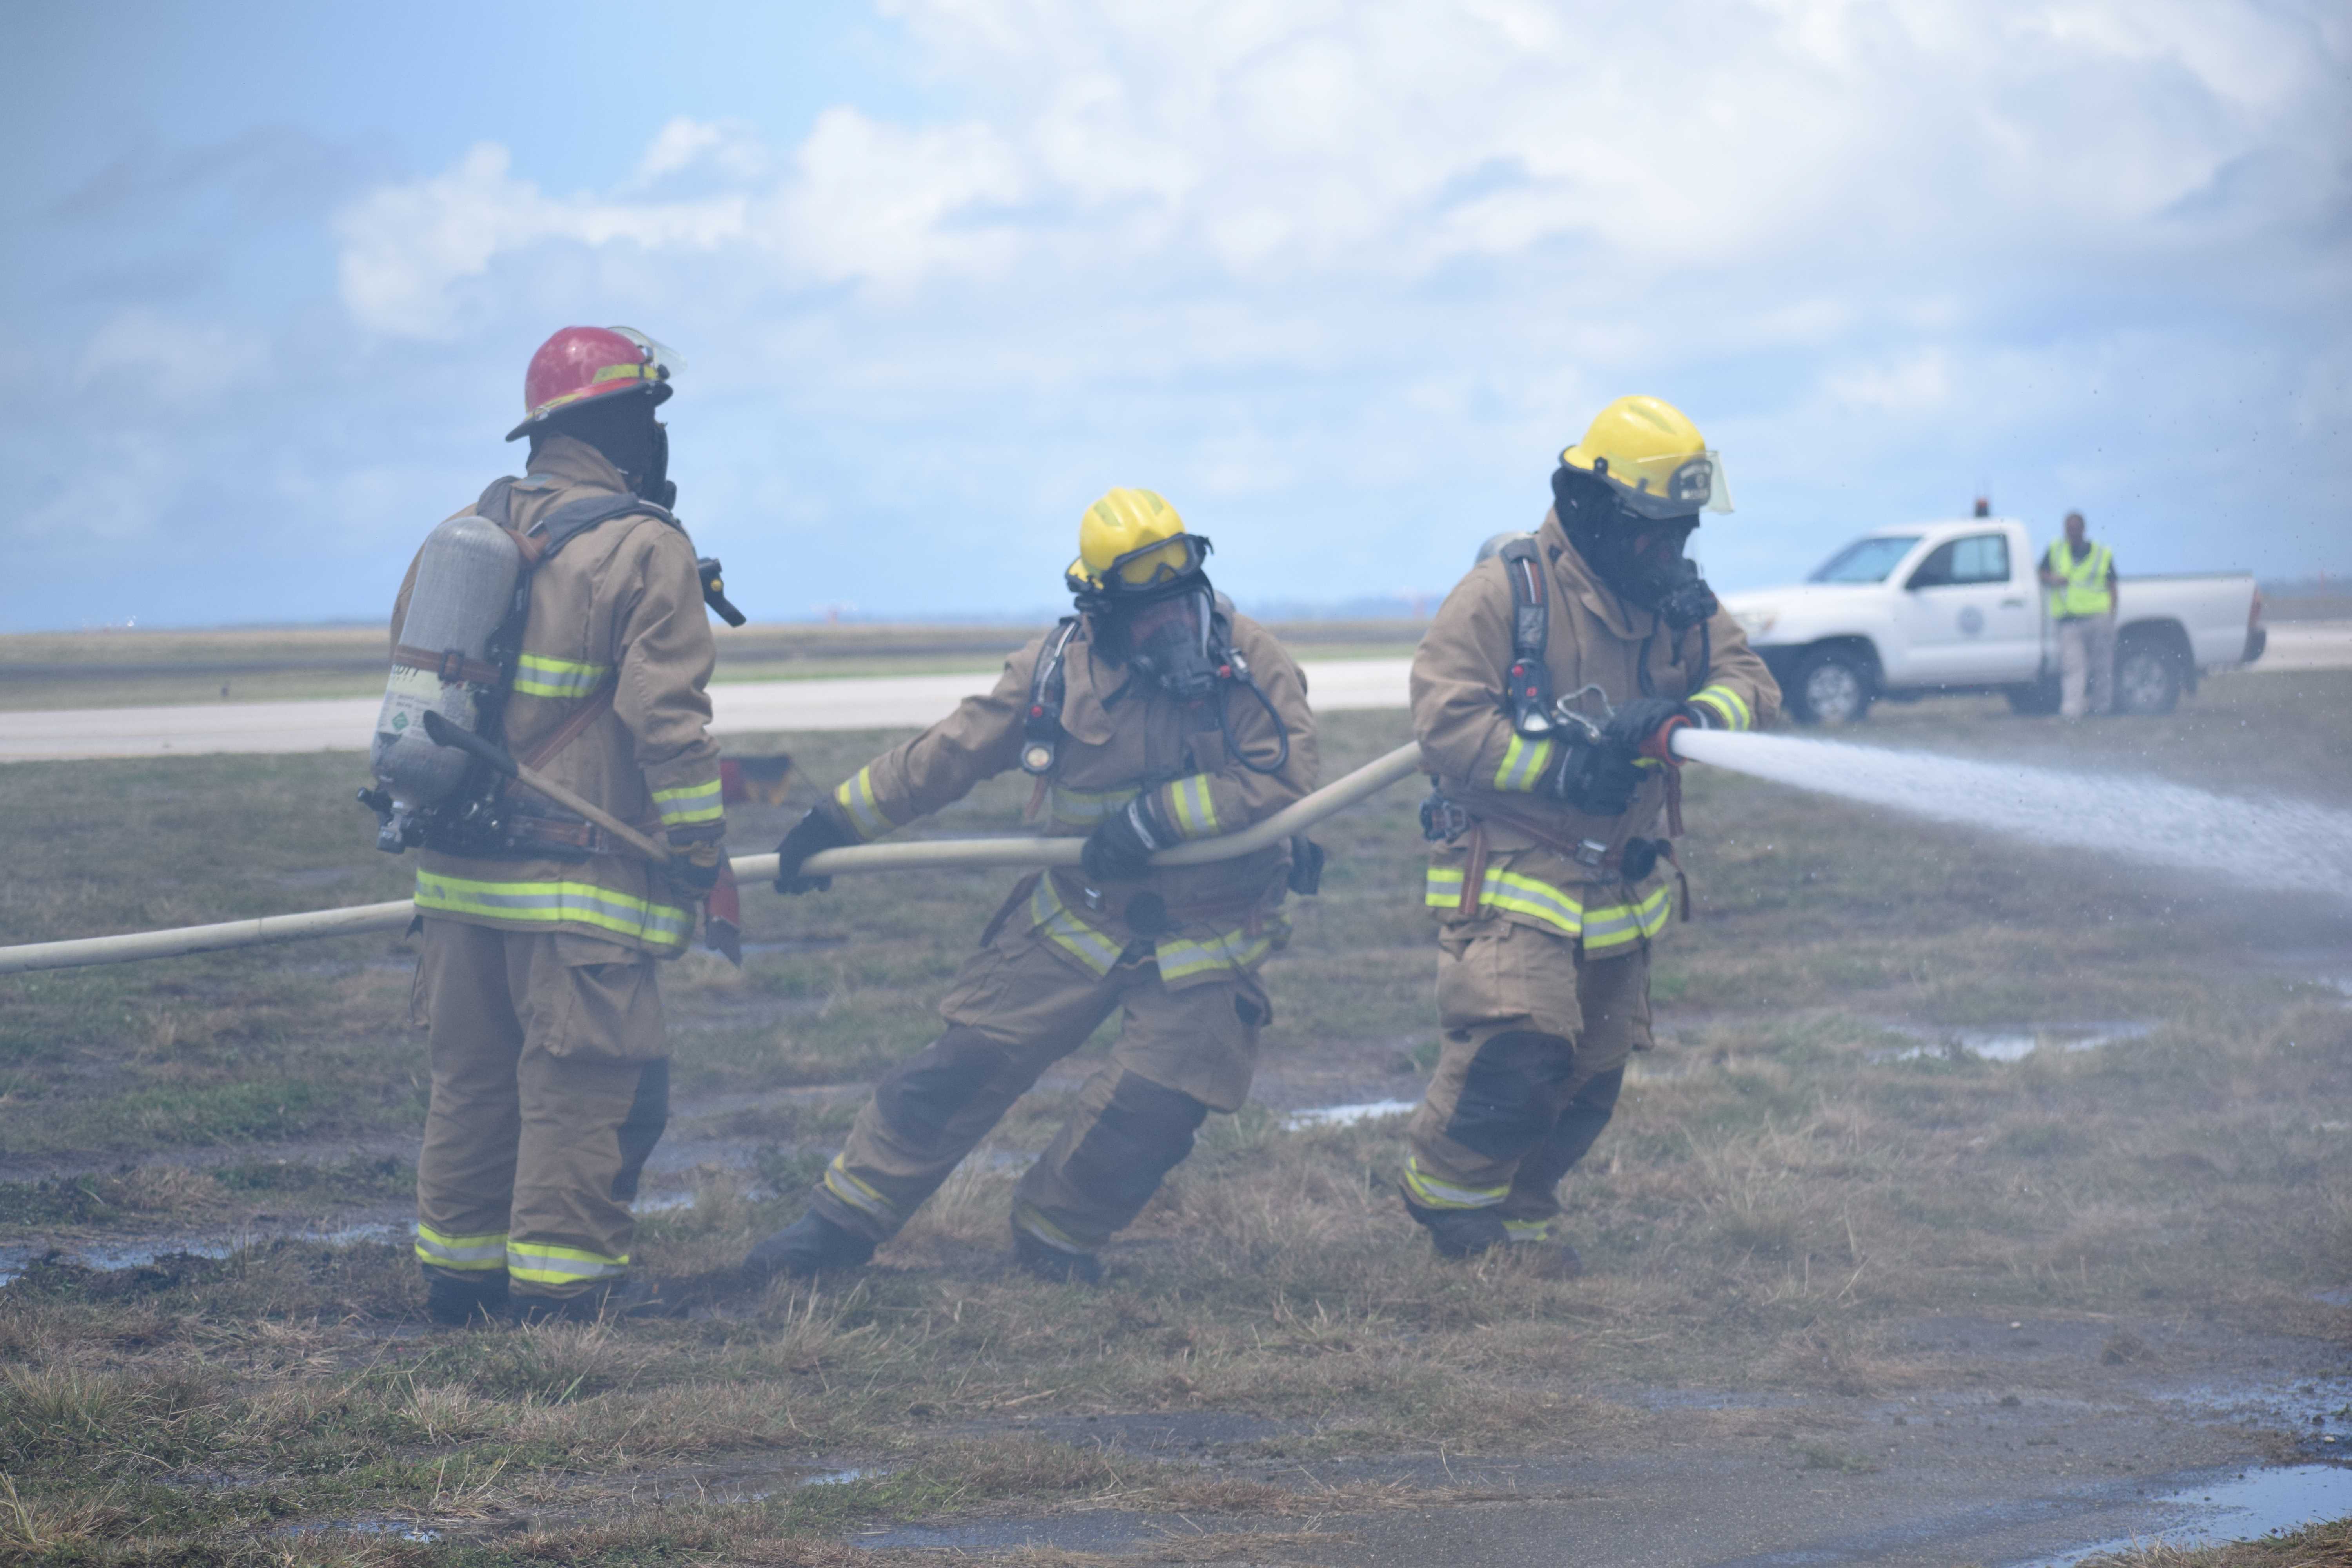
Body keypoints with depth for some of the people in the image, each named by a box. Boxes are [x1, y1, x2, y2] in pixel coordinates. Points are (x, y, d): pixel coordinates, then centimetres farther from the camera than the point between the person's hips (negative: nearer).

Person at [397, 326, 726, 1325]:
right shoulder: (643, 550, -11)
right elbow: (668, 718, -15)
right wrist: (700, 850, -7)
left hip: (459, 872, 7)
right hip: (578, 884, -7)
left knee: (473, 1076, 15)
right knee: (583, 1083, -1)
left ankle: (461, 1270, 21)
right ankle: (561, 1276, 0)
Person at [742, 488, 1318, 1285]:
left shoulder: (1250, 660, -12)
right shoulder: (1058, 666, -6)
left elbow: (1284, 779, -20)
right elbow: (946, 755, 3)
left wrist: (1158, 815, -26)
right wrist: (835, 822, 4)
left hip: (1204, 943, -2)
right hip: (1076, 919, 2)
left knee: (1150, 1109, -12)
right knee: (966, 1061, 0)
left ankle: (1054, 1234, 15)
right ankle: (844, 1217, 13)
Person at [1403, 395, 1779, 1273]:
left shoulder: (1677, 602, 8)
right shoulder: (1505, 593, -13)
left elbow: (1749, 682, 1)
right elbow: (1446, 724, -18)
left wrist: (1692, 716, -22)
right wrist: (1563, 764, -25)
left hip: (1617, 888, 7)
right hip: (1507, 877, -7)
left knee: (1589, 1078, 12)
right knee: (1513, 1054, -20)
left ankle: (1519, 1216, 31)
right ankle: (1443, 1202, 2)